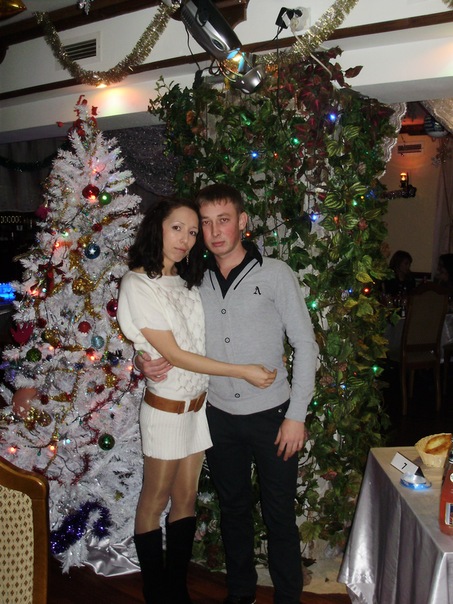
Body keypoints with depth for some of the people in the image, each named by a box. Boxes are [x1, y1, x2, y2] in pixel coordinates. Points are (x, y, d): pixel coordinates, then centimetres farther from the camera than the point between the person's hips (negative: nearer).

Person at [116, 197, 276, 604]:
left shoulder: (187, 281, 7)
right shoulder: (138, 284, -14)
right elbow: (174, 354, -18)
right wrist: (241, 371, -17)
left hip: (199, 402, 6)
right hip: (166, 406, -6)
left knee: (186, 498, 14)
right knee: (155, 501, 9)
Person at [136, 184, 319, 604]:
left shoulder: (274, 274, -8)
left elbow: (305, 344, -7)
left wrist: (297, 415, -10)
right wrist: (146, 363, -10)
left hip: (270, 415, -3)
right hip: (218, 416, 4)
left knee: (279, 515, 9)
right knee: (233, 509, 20)